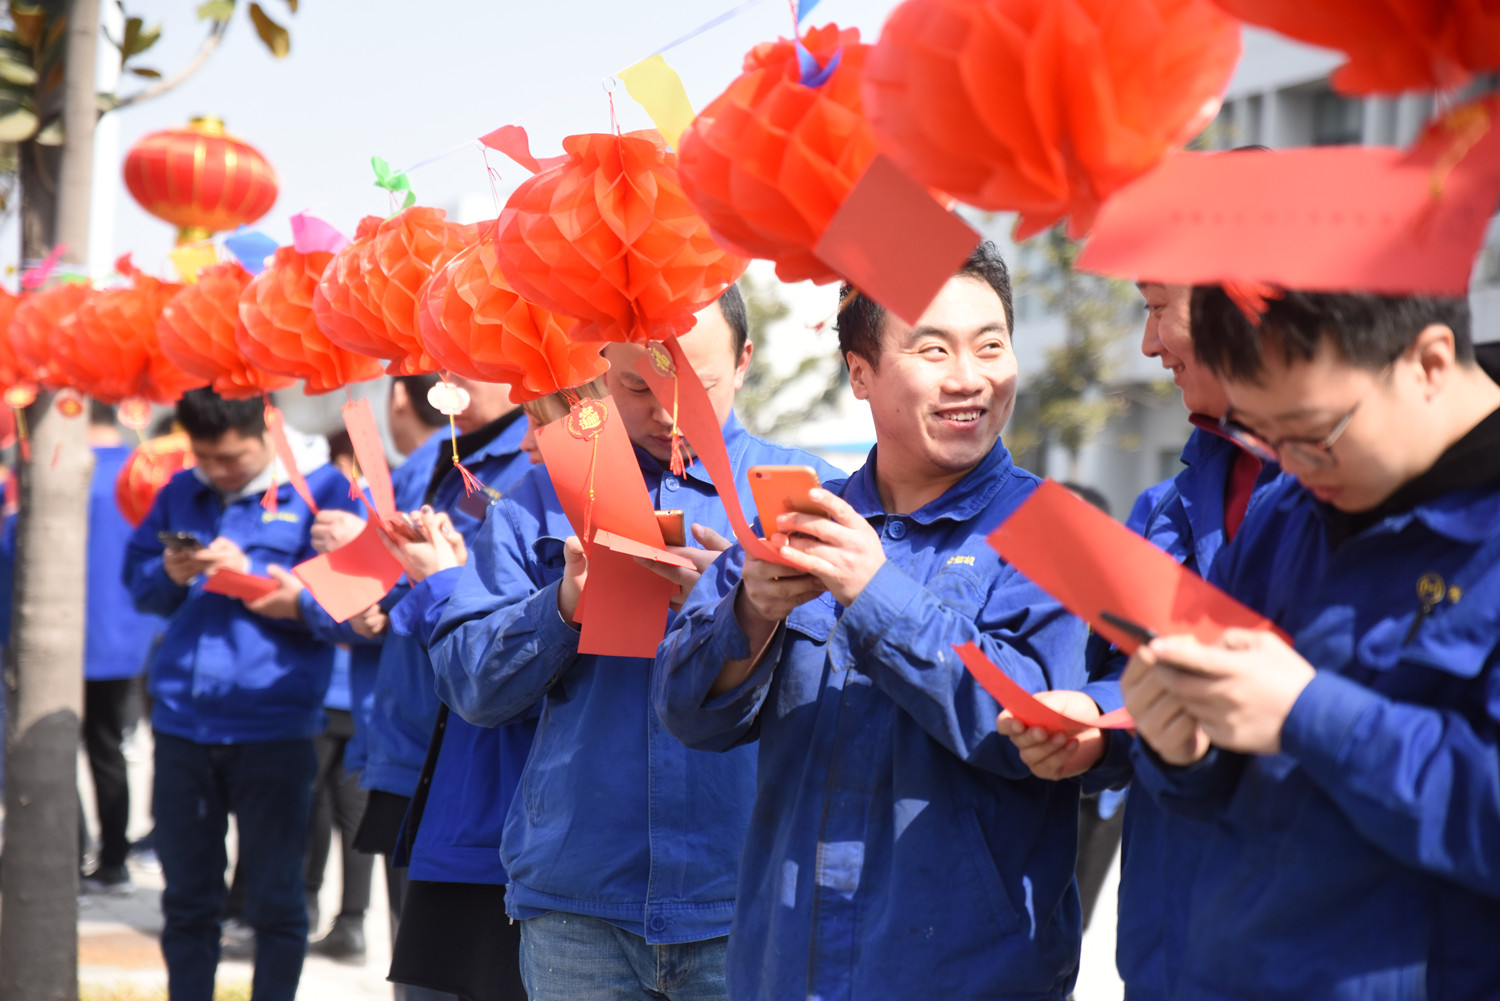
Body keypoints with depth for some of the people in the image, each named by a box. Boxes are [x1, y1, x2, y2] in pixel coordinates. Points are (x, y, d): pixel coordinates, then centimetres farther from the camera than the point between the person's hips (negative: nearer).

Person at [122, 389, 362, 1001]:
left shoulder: (321, 490, -3)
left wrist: (251, 575, -18)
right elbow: (136, 580, 16)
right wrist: (170, 575, -6)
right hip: (181, 721, 4)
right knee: (186, 898, 12)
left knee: (274, 902, 4)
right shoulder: (180, 494, 12)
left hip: (273, 726, -4)